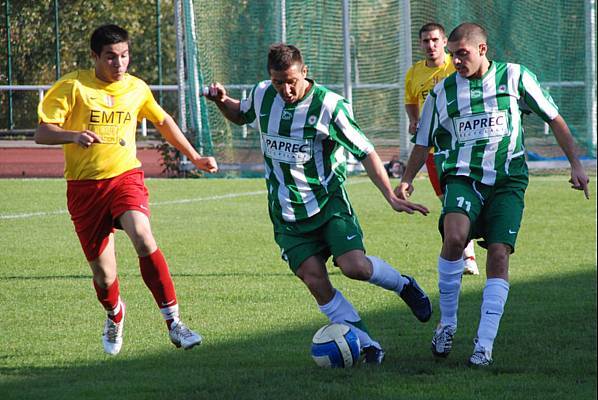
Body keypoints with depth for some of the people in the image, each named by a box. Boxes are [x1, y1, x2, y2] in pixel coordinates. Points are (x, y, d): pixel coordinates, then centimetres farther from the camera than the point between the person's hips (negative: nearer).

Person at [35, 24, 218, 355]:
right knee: (103, 275, 2)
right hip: (84, 186, -1)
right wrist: (74, 135, -31)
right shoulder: (73, 86, -6)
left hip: (125, 176, 1)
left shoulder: (137, 88, 5)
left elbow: (162, 122, 24)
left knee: (142, 236, -29)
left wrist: (194, 157, 27)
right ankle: (115, 317, 39)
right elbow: (41, 133, -11)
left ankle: (173, 323, -28)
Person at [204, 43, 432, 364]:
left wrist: (391, 197, -14)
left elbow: (365, 153, -8)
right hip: (287, 214, 3)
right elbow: (241, 115, 24)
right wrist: (222, 102, 2)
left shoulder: (329, 105, -14)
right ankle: (367, 346, -1)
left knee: (354, 266, -21)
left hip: (329, 202, -3)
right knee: (315, 281, -11)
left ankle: (404, 285, 12)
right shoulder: (262, 96, 0)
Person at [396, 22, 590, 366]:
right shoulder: (443, 91, 9)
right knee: (454, 236, -28)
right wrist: (407, 180, 5)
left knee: (499, 254, -12)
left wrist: (575, 163, 4)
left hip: (507, 180, 0)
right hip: (463, 176, 0)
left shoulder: (514, 77, 4)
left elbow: (554, 119, 10)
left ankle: (484, 344, -8)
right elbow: (424, 142, 19)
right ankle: (447, 324, -12)